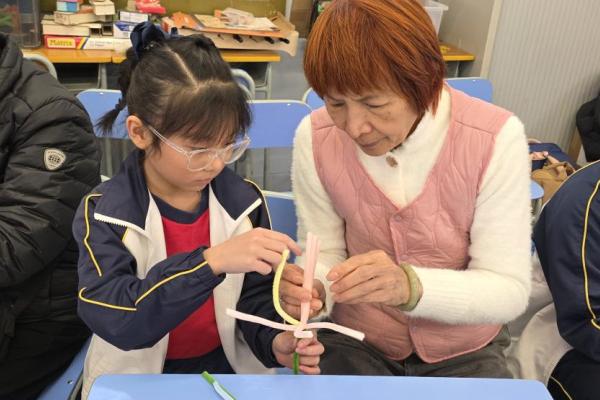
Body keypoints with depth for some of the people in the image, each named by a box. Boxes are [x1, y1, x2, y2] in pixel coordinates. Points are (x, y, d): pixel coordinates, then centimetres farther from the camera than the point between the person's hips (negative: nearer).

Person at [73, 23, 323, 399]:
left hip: (228, 366, 1)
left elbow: (255, 296, 3)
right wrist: (210, 262, -36)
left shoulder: (244, 201, -5)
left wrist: (274, 341, -18)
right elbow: (113, 319, -25)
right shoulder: (104, 212, -12)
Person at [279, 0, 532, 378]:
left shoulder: (495, 139, -23)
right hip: (355, 343, 1)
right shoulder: (315, 138, -17)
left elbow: (510, 289, -20)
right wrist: (314, 289, -29)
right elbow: (324, 252, -7)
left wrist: (409, 286, -37)